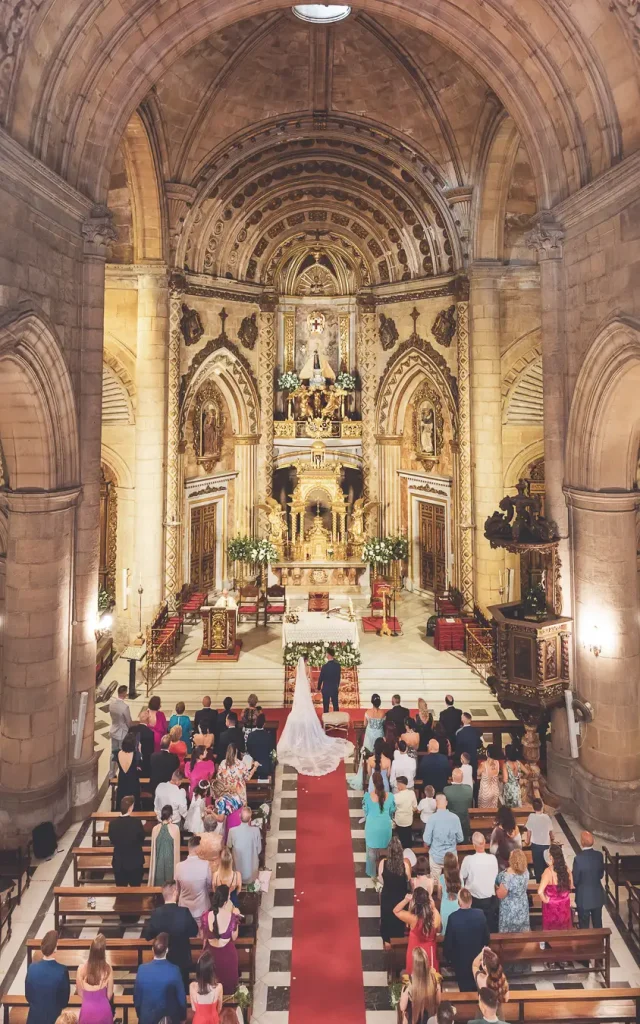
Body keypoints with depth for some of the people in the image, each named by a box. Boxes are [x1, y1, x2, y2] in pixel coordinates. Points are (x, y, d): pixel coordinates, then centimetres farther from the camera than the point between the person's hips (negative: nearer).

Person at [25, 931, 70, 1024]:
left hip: (35, 1016, 2)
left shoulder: (32, 968, -19)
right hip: (54, 1016, -2)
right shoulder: (62, 970, -25)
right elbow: (65, 1000, -10)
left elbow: (28, 996, -2)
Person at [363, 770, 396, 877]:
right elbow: (392, 812, -1)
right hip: (385, 826, 1)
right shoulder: (390, 796, -15)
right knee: (384, 850, 22)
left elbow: (366, 812, -4)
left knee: (372, 851, 19)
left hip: (372, 826, -1)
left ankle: (373, 873, 34)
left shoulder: (367, 796, -19)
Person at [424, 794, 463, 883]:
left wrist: (427, 845, 8)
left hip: (436, 855, -2)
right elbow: (460, 839, -1)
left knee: (435, 882, 14)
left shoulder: (433, 818, -19)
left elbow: (427, 841, -15)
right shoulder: (455, 818, -11)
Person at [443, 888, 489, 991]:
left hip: (460, 960, -2)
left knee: (465, 988, 17)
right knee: (477, 989, 25)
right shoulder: (480, 914, -18)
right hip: (478, 958, 2)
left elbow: (448, 941, -15)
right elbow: (486, 937, -4)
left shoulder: (453, 917, -25)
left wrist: (448, 957, 4)